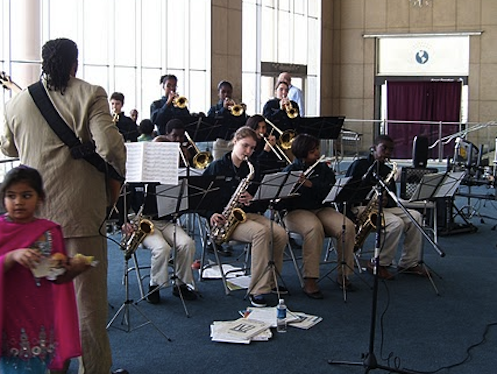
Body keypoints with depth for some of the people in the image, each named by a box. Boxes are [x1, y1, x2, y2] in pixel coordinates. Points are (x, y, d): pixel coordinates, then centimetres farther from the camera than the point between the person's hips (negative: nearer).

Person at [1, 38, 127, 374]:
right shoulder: (90, 95, -9)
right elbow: (108, 146, -18)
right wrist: (121, 169, 1)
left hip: (34, 213, 4)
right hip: (79, 212, -4)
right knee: (88, 294, 5)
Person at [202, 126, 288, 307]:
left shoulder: (251, 170, 15)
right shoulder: (217, 167, 1)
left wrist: (252, 200, -8)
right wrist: (211, 214, -16)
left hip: (249, 214, 5)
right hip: (224, 218, -5)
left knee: (281, 234, -22)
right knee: (261, 232, -34)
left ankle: (270, 281, -1)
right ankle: (257, 291, -32)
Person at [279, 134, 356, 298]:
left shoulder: (323, 168, 11)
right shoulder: (290, 171, -1)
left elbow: (330, 190, -5)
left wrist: (310, 184, -20)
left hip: (321, 209, 4)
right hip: (296, 211, -4)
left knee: (347, 227, -23)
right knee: (314, 228, -38)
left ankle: (343, 275, -8)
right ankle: (309, 281, -34)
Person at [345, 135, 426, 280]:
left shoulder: (388, 171, 19)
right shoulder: (359, 165, 0)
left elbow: (393, 199, 18)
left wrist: (386, 201, -6)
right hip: (359, 208, -7)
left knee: (414, 217, -13)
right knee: (396, 223, -30)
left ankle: (409, 263, -7)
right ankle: (380, 265, -16)